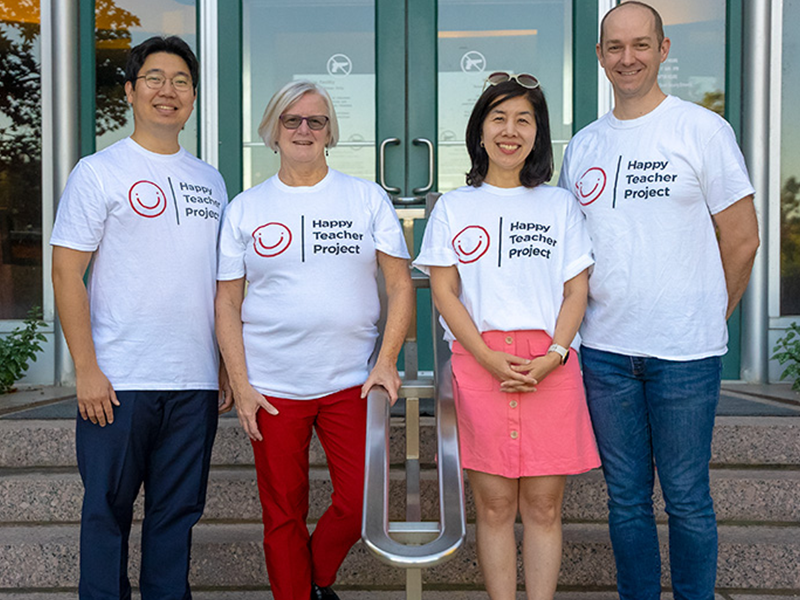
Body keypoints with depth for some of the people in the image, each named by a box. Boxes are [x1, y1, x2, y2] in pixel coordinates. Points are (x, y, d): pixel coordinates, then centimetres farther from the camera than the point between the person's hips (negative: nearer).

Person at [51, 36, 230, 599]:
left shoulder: (211, 181, 13)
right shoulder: (99, 172, -1)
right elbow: (67, 273, -6)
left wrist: (227, 365, 11)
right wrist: (86, 369, -12)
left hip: (196, 382, 4)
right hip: (118, 381, -4)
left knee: (178, 510, 12)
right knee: (108, 509, 6)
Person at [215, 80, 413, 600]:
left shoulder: (368, 198, 6)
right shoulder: (245, 208, 7)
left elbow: (401, 284, 4)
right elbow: (227, 303, 6)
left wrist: (387, 360, -7)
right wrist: (240, 384, -3)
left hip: (351, 381, 0)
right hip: (272, 386, 0)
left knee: (361, 503, -1)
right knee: (283, 514, 7)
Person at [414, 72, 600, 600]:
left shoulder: (560, 205, 13)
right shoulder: (453, 206, 10)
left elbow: (576, 289, 7)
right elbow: (444, 291, 3)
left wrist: (551, 357, -9)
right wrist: (489, 358, -10)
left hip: (550, 366, 1)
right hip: (479, 364, 0)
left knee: (544, 507, 4)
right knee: (494, 507, 3)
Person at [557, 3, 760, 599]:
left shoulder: (704, 130, -3)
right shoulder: (582, 145, 10)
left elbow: (742, 241, -1)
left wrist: (707, 320, 3)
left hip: (685, 351, -4)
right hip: (604, 349, 4)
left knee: (686, 499, 7)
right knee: (626, 498, 13)